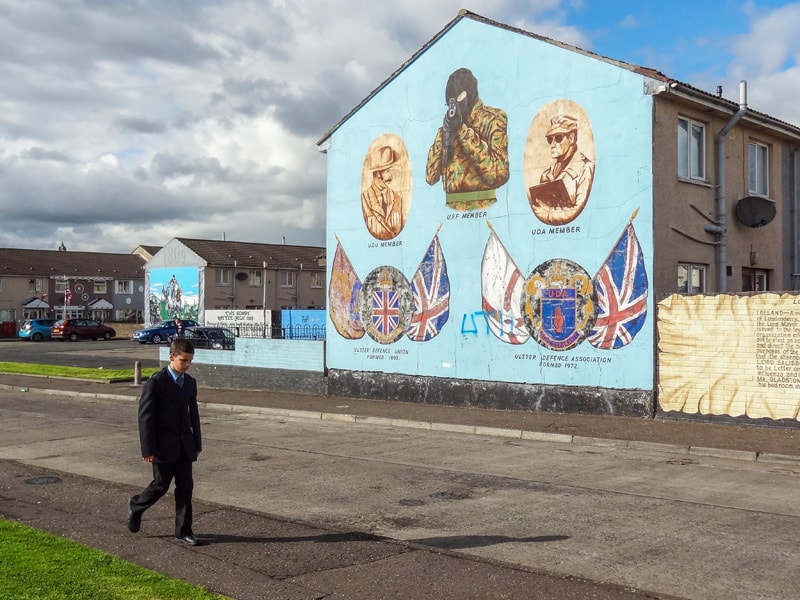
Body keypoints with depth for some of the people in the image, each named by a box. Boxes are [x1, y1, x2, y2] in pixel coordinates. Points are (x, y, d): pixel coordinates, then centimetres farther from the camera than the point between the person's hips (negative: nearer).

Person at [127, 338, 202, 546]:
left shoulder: (190, 382, 7)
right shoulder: (156, 382, -12)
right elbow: (145, 417, -13)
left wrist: (197, 443, 12)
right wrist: (148, 449, -15)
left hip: (185, 445, 5)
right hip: (164, 446, -5)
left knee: (185, 487, 4)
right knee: (161, 485, 2)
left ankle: (183, 530, 13)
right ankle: (136, 506, 30)